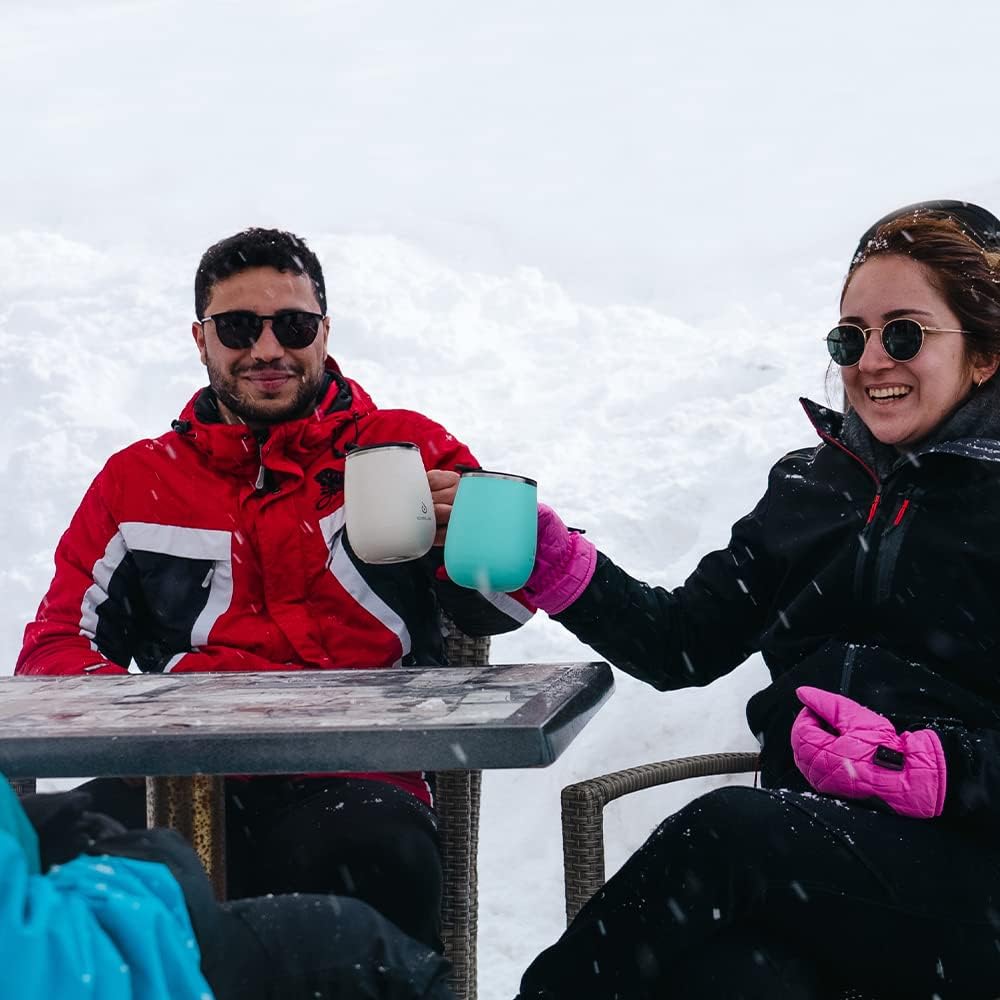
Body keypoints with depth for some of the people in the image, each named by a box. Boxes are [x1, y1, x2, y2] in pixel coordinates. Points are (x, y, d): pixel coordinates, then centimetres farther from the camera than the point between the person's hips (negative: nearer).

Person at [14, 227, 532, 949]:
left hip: (357, 780, -1)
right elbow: (57, 643, 16)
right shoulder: (137, 481, 18)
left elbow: (501, 609, 11)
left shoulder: (407, 449, 13)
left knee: (374, 857, -37)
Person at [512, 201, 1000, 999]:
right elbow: (683, 642, 13)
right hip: (808, 846, 3)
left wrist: (925, 767, -22)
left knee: (728, 832, -31)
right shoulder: (810, 486, 18)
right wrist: (556, 566, -2)